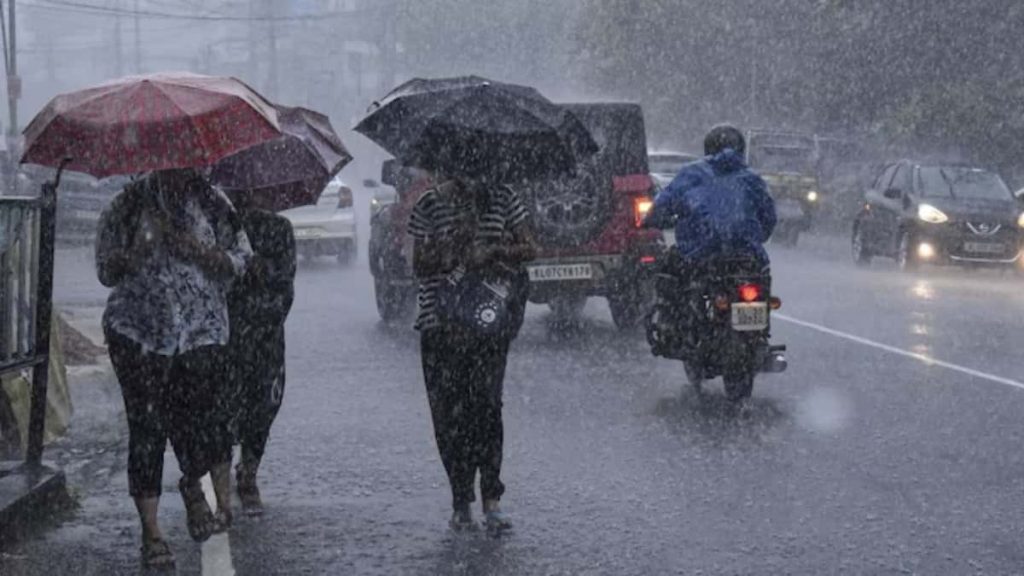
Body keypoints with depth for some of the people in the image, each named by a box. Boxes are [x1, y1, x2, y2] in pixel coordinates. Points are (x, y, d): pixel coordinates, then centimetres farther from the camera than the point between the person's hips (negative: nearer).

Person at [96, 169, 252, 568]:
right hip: (138, 332, 0)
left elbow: (238, 263, 3)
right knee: (147, 426, -3)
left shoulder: (212, 204, 6)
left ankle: (193, 487, 22)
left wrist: (194, 250, -13)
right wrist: (138, 251, -14)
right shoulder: (129, 205, 5)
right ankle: (150, 531, 5)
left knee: (204, 414, -10)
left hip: (199, 330, 0)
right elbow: (106, 272, 6)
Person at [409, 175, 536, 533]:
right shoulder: (429, 206, 6)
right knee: (448, 412, 0)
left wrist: (491, 251, -11)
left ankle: (491, 500, -7)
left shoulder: (501, 200, 7)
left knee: (486, 403, -12)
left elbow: (528, 249, 6)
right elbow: (419, 264, 4)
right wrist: (452, 248, -14)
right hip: (440, 323, 1)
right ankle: (461, 501, 9)